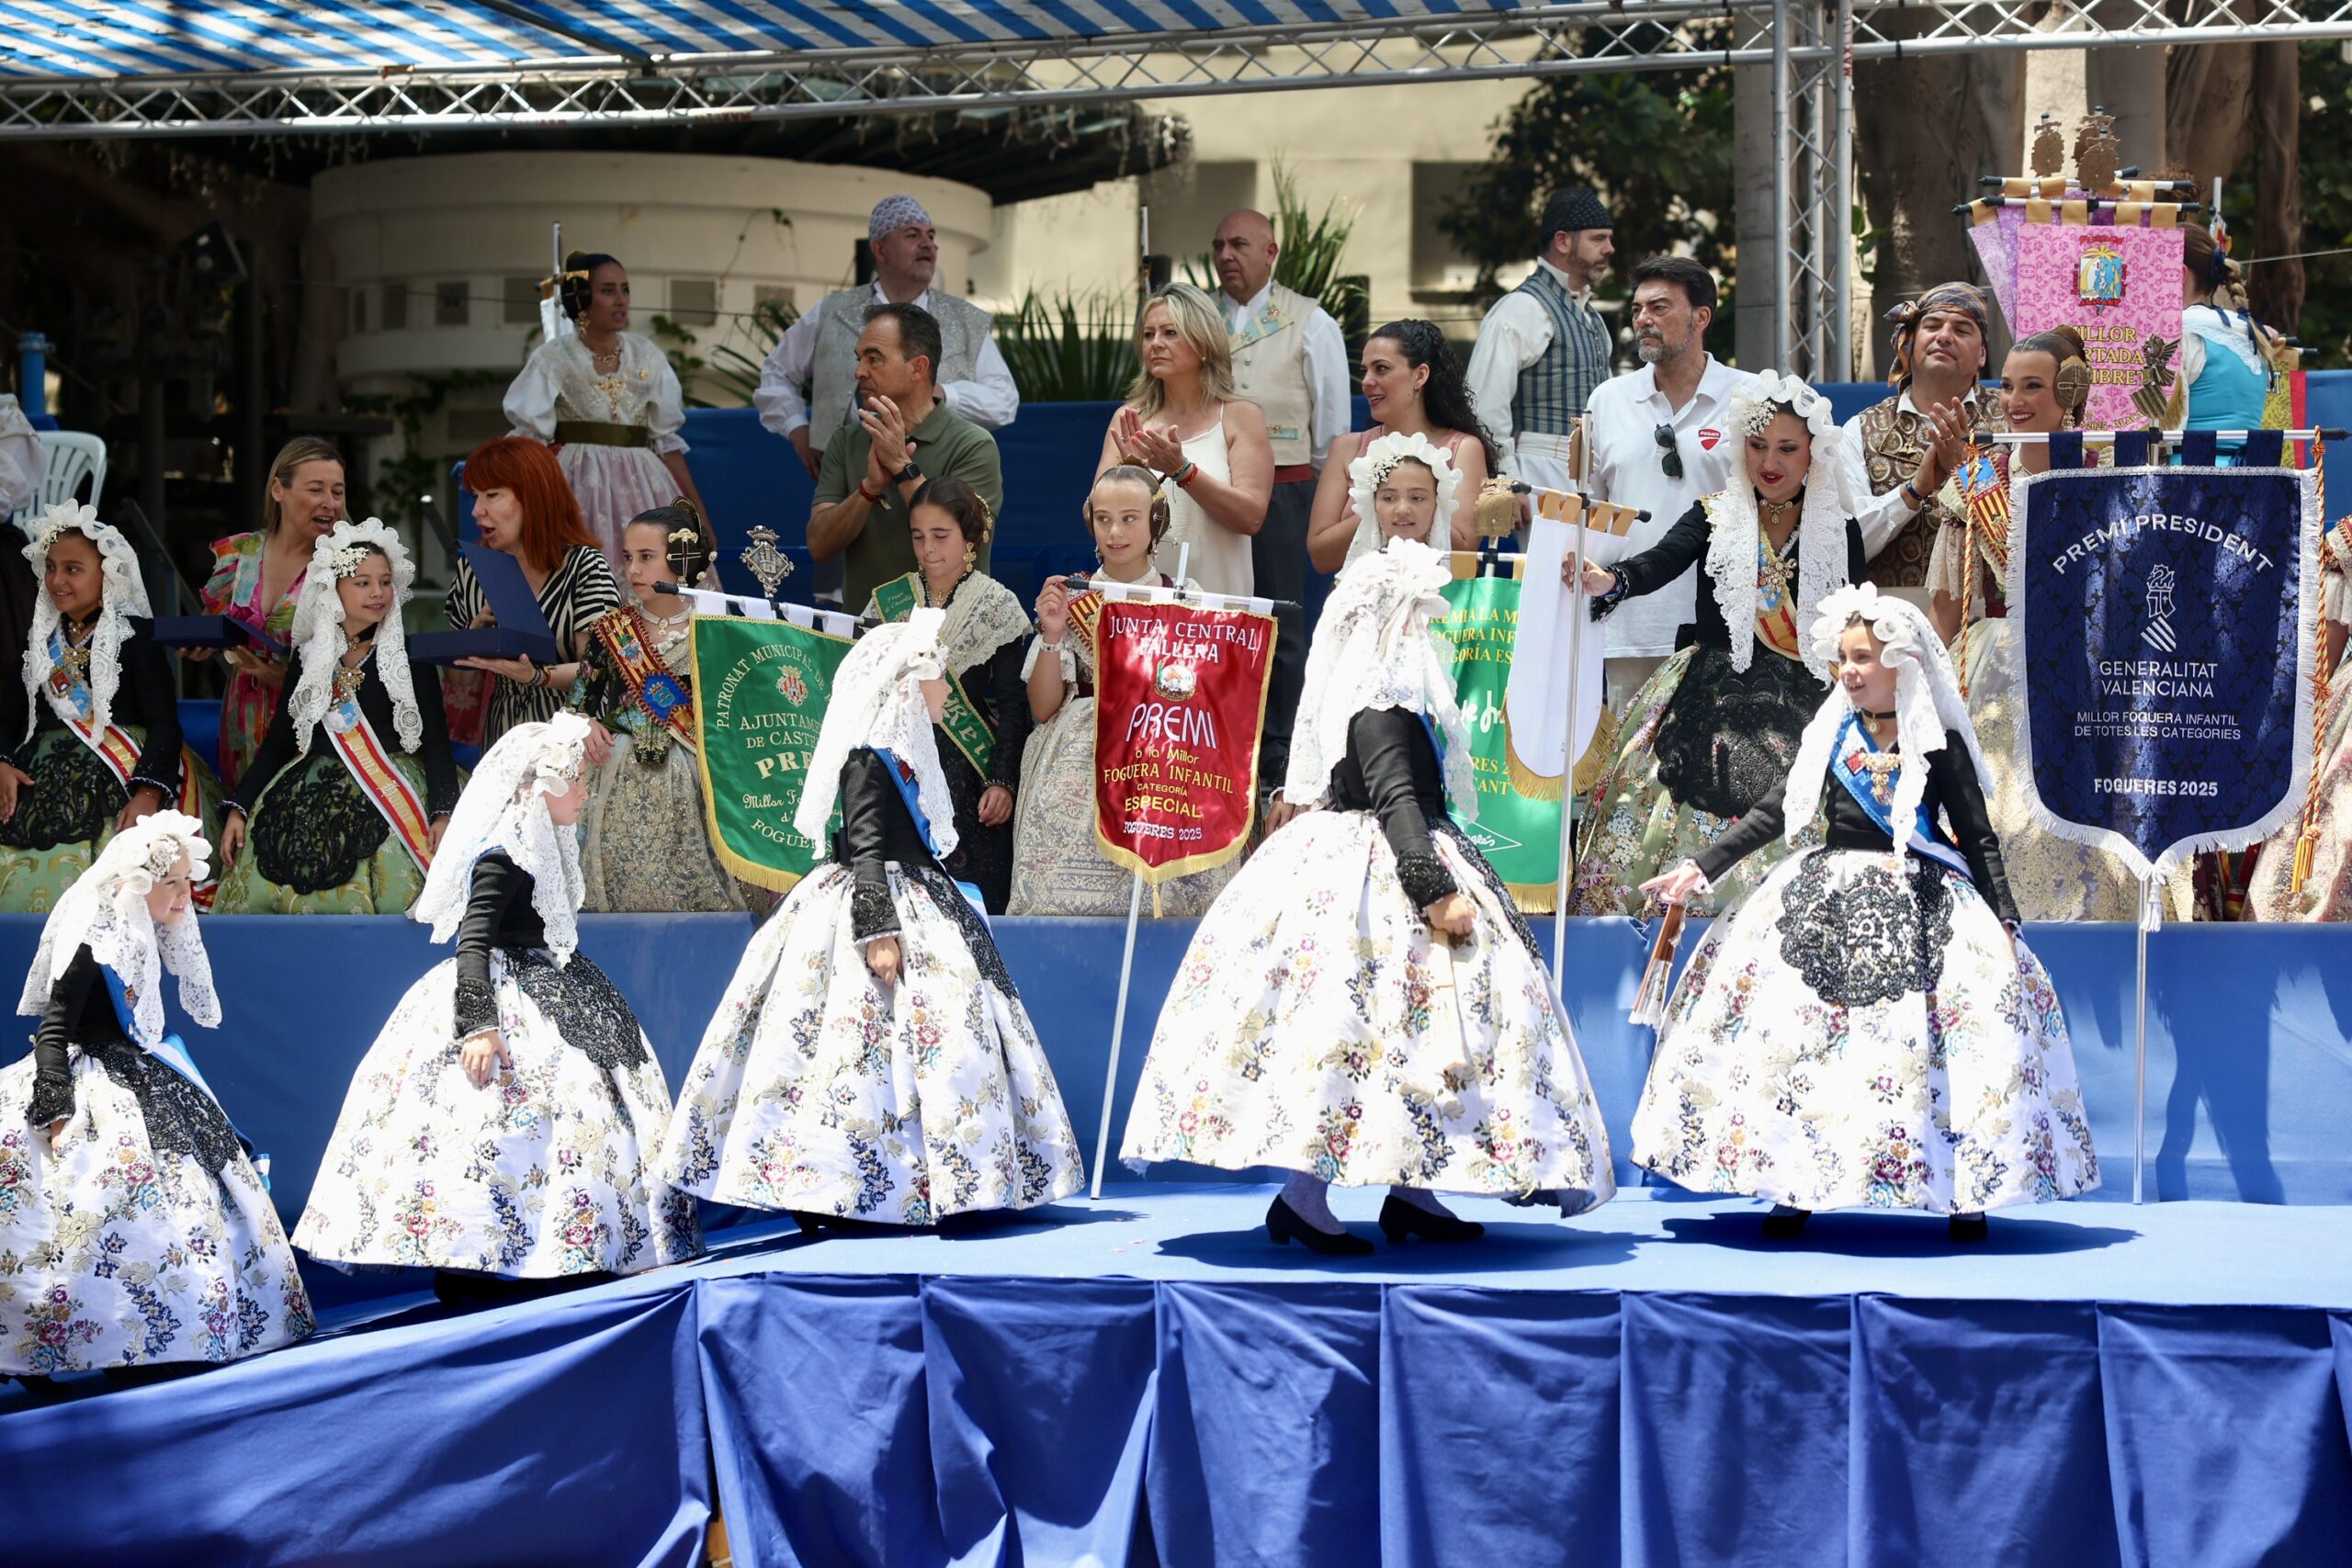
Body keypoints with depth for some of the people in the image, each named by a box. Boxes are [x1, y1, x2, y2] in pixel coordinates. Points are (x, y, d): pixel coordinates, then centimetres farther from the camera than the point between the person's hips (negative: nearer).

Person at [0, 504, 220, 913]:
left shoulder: (137, 635, 0)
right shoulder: (42, 640, 18)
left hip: (124, 781, -5)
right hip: (47, 783, 5)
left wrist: (148, 794, -20)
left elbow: (164, 722, -7)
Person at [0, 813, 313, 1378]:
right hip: (95, 1095, -10)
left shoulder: (144, 940, 9)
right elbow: (52, 1033, -21)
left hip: (141, 1090, 10)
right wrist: (59, 1114, -28)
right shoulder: (92, 948, -18)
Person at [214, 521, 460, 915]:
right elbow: (278, 741, 15)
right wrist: (238, 809, 5)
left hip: (390, 791, -3)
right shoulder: (308, 658, 12)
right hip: (310, 797, 3)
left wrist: (443, 813, -15)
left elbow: (436, 742, -1)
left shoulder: (409, 656, 4)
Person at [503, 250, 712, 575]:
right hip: (578, 486, -3)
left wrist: (697, 511, 9)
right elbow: (530, 440, -2)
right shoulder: (553, 359, 0)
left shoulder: (646, 356, 9)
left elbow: (667, 442, 11)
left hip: (641, 486, 3)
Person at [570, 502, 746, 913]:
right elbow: (583, 697, 12)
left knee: (686, 880, -5)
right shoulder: (611, 629, 7)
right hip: (621, 782, 2)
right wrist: (587, 726, -5)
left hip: (689, 784, -2)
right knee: (623, 879, -1)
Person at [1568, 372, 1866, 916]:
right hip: (1712, 702, 0)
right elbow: (1661, 563, -12)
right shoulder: (1714, 518, 6)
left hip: (1802, 710, 0)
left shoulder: (1839, 533, 8)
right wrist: (1607, 581, -33)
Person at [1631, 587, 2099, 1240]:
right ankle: (1794, 1188, 5)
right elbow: (1771, 815, 9)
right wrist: (1702, 868, 2)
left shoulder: (1937, 744, -3)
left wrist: (2004, 921, -10)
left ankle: (1965, 1196, -3)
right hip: (1826, 900, 3)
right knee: (1793, 1035, -3)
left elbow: (1978, 838, -2)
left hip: (1918, 908, -3)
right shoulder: (1832, 736, 6)